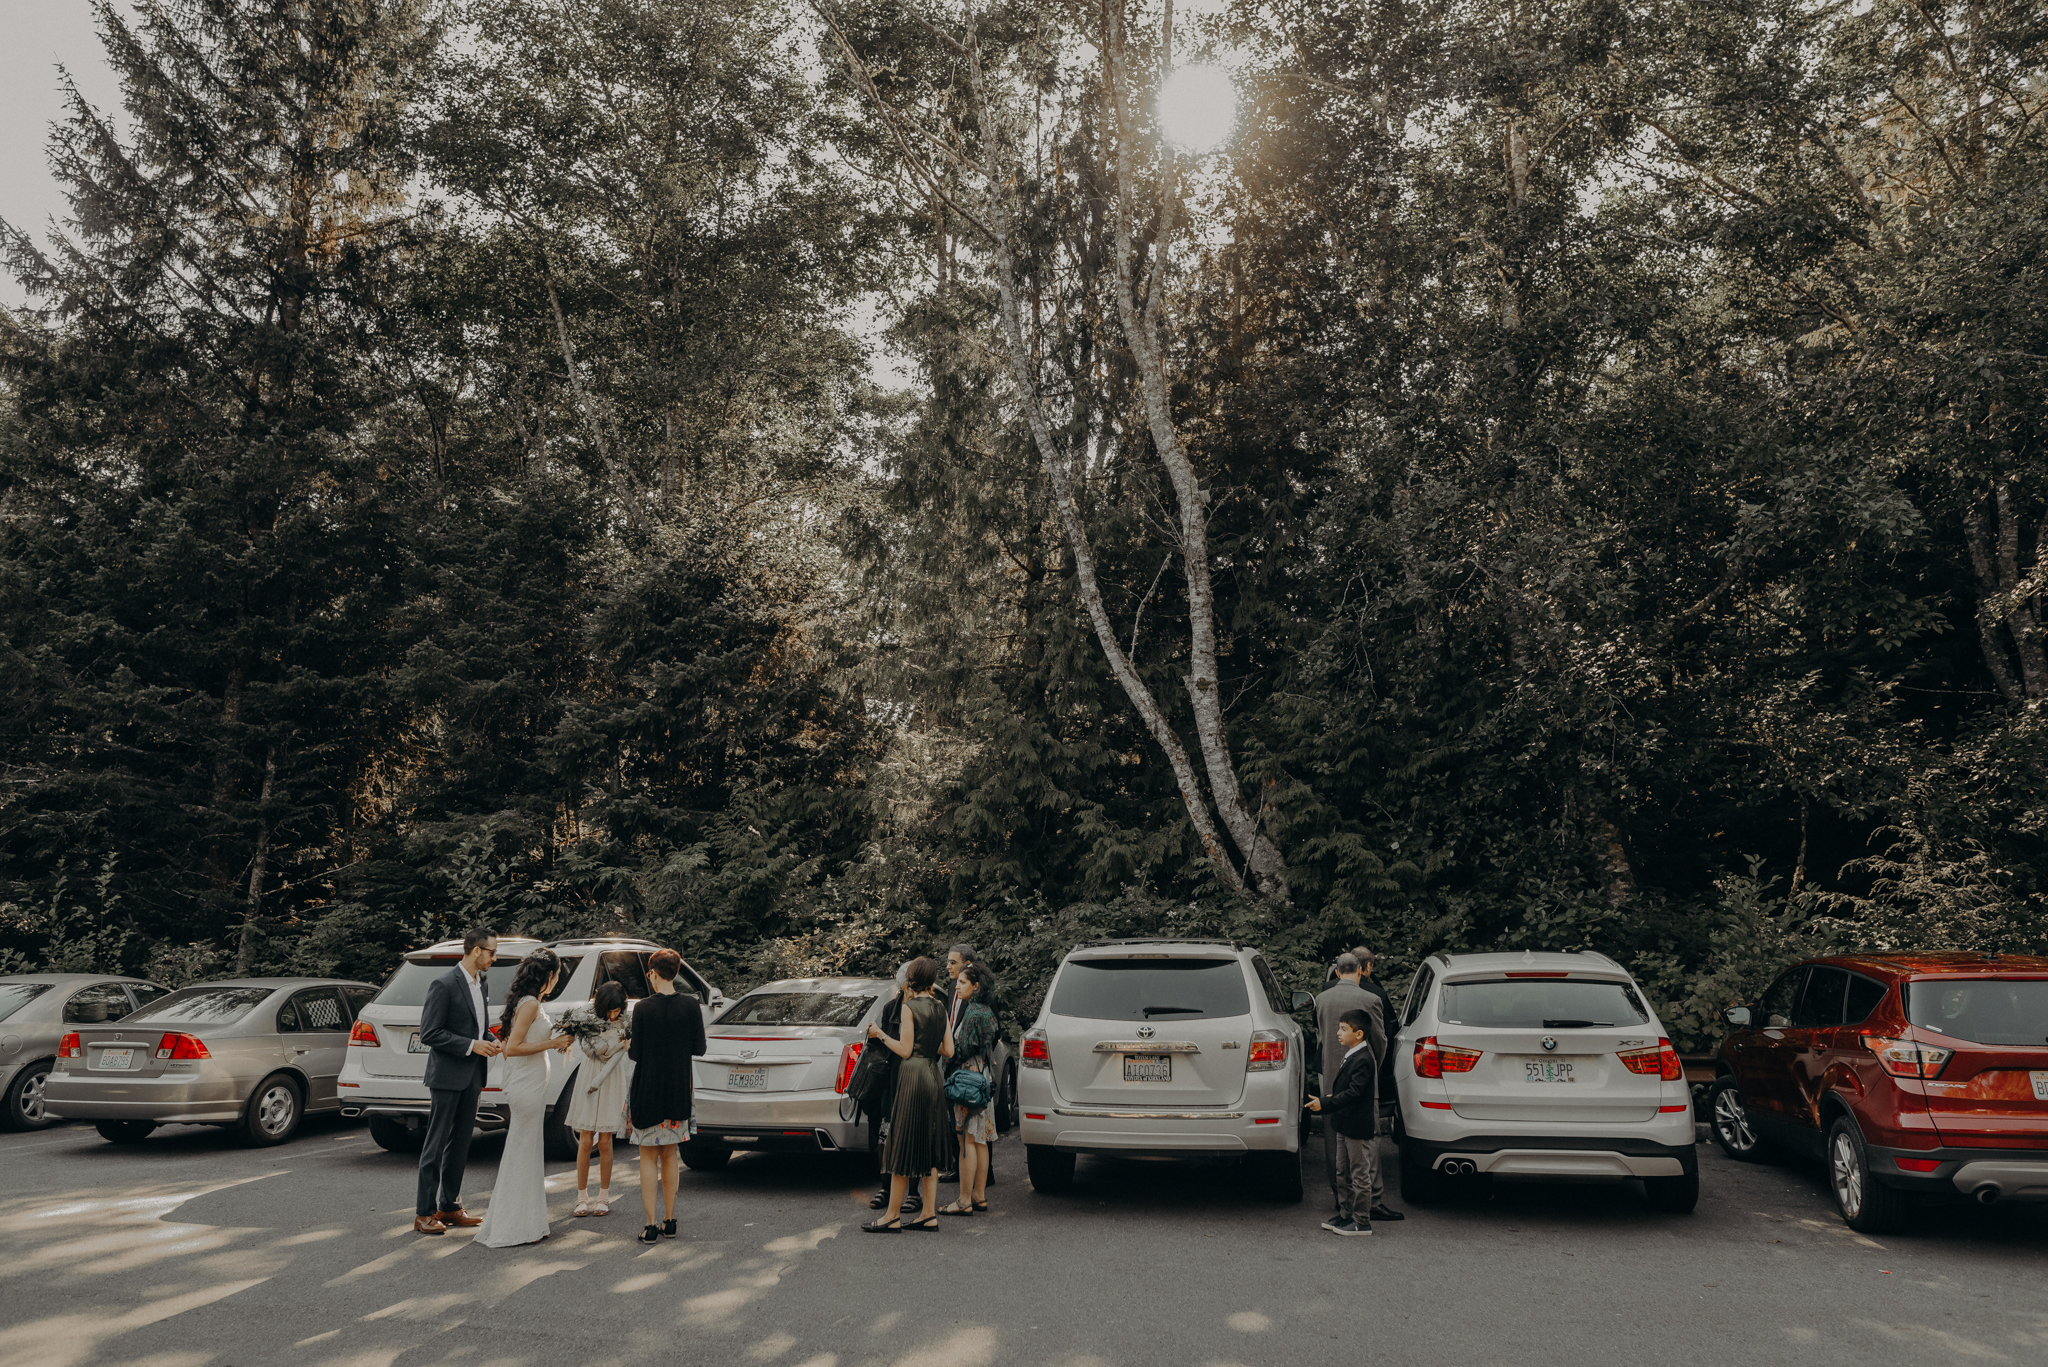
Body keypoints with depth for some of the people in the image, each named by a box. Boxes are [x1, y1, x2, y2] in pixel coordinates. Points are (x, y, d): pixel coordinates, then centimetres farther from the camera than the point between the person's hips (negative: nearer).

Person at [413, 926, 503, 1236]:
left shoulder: (478, 983, 12)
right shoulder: (444, 985, -14)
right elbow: (429, 1033, -17)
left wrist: (489, 1043, 3)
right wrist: (471, 1045, -19)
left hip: (471, 1078, 8)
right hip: (448, 1076, -8)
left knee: (460, 1145, 12)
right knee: (436, 1145, -1)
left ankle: (449, 1207, 21)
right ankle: (424, 1213, 7)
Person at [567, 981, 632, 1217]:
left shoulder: (624, 1020, -3)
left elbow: (616, 1055, -8)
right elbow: (590, 1049, -13)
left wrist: (599, 1080, -16)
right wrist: (617, 1032, -19)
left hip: (611, 1080, 0)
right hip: (588, 1076, 0)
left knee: (605, 1142, 1)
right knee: (585, 1141, -2)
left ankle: (603, 1197, 11)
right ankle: (582, 1197, 8)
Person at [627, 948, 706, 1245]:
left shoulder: (643, 1008, -13)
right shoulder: (691, 1005, -6)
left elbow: (636, 1053, -10)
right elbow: (699, 1048, -2)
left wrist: (626, 1047, 12)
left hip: (648, 1089, -3)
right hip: (678, 1089, 3)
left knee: (648, 1157, 6)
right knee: (669, 1154, 16)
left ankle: (651, 1226, 5)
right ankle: (669, 1220, 21)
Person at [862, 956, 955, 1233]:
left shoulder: (910, 1007, -9)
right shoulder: (940, 1010, 10)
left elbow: (905, 1050, -11)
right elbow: (948, 1051, 8)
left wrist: (880, 1035, 1)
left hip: (913, 1076, -7)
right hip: (933, 1077, 7)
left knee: (903, 1148, -2)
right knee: (928, 1147, 11)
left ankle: (893, 1217, 3)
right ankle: (930, 1214, 12)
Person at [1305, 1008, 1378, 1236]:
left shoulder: (1363, 1060, -21)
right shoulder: (1351, 1056, 10)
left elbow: (1353, 1093, -27)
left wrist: (1325, 1104, -28)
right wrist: (1332, 1099, 7)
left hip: (1357, 1127, -10)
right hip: (1344, 1124, 10)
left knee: (1359, 1175, 1)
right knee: (1343, 1173, 17)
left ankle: (1362, 1222, 10)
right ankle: (1345, 1215, 27)